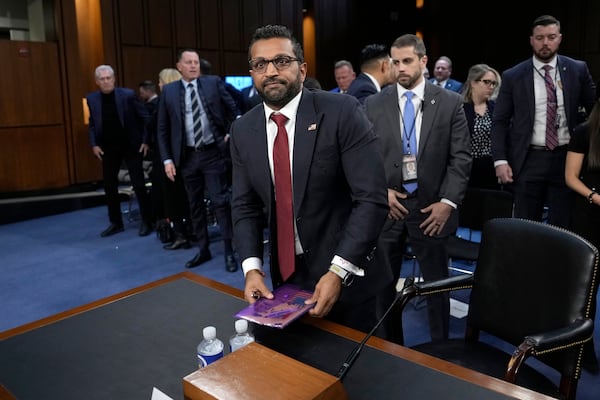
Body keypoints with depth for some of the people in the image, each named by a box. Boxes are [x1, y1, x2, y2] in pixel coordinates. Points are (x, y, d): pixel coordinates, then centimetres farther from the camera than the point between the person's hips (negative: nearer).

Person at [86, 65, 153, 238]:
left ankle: (146, 222, 9)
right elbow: (92, 124, 11)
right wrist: (94, 144, -1)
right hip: (108, 148, 4)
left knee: (138, 184, -1)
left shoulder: (128, 94, -9)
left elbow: (145, 118, -6)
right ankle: (116, 222, 21)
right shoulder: (92, 98, 2)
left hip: (131, 146, -4)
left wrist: (145, 140, -11)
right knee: (109, 186, 8)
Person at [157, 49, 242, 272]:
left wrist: (231, 134, -3)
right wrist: (167, 159, -1)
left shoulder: (213, 83, 1)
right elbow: (163, 129, 5)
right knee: (195, 204, 11)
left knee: (220, 201, -3)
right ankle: (203, 250, 24)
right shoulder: (168, 91, 4)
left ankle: (229, 251, 6)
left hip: (213, 153, -2)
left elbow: (233, 110, 9)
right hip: (187, 156, 2)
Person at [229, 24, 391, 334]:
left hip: (348, 273, -3)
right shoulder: (242, 130, 0)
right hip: (286, 277, 4)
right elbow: (245, 206, 4)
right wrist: (252, 268, -10)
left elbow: (372, 198, -18)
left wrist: (338, 272, -23)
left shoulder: (342, 112, -15)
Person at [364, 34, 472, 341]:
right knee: (384, 283, 12)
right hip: (387, 205, 1)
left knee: (437, 283, 12)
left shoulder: (450, 103, 1)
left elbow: (460, 157, -2)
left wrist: (448, 202, -10)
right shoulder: (374, 104, 3)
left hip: (431, 207, -1)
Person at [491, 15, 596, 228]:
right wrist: (500, 160, -9)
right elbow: (500, 121, 0)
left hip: (567, 158, 1)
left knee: (563, 226, 9)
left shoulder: (577, 70, 5)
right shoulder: (513, 76, 1)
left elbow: (594, 109, 12)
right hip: (529, 160, -1)